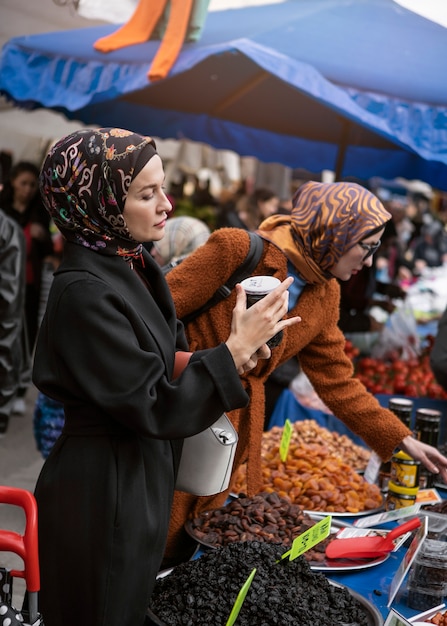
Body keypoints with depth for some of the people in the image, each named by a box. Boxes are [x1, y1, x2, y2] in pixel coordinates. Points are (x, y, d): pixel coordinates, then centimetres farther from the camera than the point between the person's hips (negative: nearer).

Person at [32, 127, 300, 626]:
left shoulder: (133, 264, 1)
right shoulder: (84, 293, -26)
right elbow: (154, 407, -25)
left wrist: (224, 354, -7)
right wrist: (234, 349, -21)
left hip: (144, 475, 8)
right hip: (105, 491, -8)